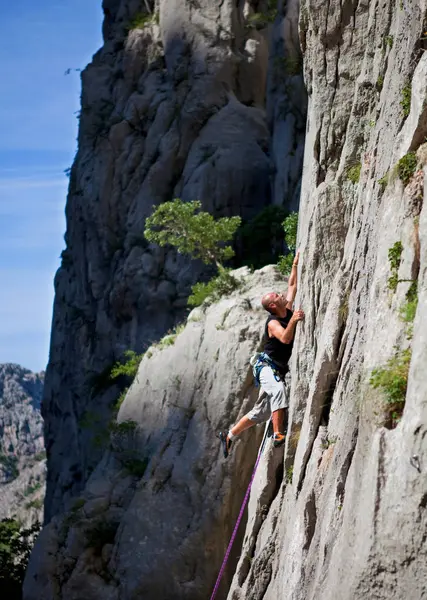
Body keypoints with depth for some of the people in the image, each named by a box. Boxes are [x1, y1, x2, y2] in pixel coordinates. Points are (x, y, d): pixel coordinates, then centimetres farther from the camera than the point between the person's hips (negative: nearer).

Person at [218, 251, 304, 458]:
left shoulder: (288, 311, 8)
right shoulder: (273, 323, -13)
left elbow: (292, 286, 18)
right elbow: (285, 339, -32)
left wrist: (295, 264, 18)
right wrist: (293, 321, -41)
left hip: (277, 370, 8)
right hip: (267, 367, -8)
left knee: (260, 413, 10)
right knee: (278, 391, -38)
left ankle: (229, 436, 21)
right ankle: (278, 435, -44)